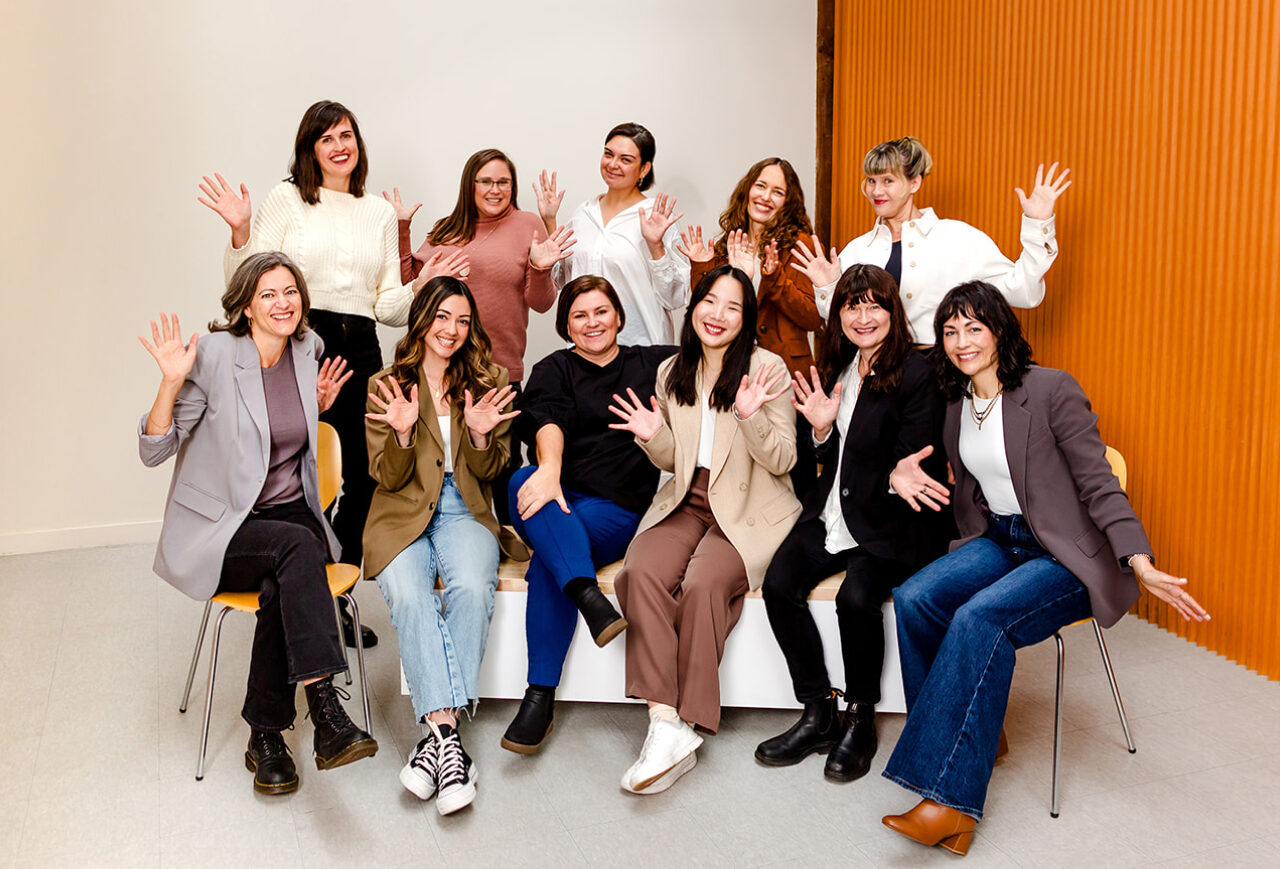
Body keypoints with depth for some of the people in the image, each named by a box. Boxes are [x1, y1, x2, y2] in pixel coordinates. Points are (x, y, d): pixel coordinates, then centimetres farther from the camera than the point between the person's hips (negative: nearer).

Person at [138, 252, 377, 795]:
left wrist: (319, 404, 4)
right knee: (298, 546, -35)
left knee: (282, 591, -30)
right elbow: (153, 451, -8)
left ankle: (265, 738, -15)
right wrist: (171, 383, -22)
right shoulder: (215, 356, -11)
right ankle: (327, 716, -39)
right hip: (218, 528, -4)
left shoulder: (308, 351, 6)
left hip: (290, 512, 4)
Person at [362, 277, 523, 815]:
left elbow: (490, 473, 8)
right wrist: (403, 432, -17)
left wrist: (480, 436, -13)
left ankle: (435, 737, -29)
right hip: (403, 515, 0)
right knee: (409, 595, -32)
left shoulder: (485, 382, 10)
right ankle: (447, 733, -34)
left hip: (463, 512, 0)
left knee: (473, 588, -32)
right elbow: (388, 478, 3)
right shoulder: (387, 386, 7)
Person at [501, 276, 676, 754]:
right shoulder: (554, 370, 15)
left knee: (550, 555, -32)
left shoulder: (649, 364, 20)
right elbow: (547, 419, -7)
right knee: (524, 480, -35)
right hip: (558, 501, 1)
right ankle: (590, 597, -49)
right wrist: (550, 468, -29)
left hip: (618, 508, -1)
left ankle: (541, 695, -29)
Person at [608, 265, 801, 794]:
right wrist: (654, 437, -5)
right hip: (687, 502, 4)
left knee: (702, 582, -31)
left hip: (748, 511, -4)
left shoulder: (767, 369, -4)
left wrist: (751, 417, -23)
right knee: (642, 572, -26)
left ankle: (686, 724, -17)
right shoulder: (671, 372, 10)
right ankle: (665, 724, -28)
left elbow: (781, 462, -6)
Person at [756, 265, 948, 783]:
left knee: (856, 597, -30)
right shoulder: (835, 369, 11)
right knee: (779, 584, -17)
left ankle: (860, 720, -4)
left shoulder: (916, 376, -8)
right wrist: (820, 429, -6)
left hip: (890, 525, -6)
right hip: (831, 513, 6)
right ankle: (818, 714, -2)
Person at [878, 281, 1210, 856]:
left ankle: (951, 798, -26)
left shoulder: (1053, 390, -11)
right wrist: (906, 479, -3)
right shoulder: (955, 403, 9)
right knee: (913, 599, -21)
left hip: (1068, 555, -6)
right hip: (999, 541, 6)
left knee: (978, 618, -31)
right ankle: (967, 739, -5)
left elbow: (1098, 484, -13)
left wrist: (1140, 562, -25)